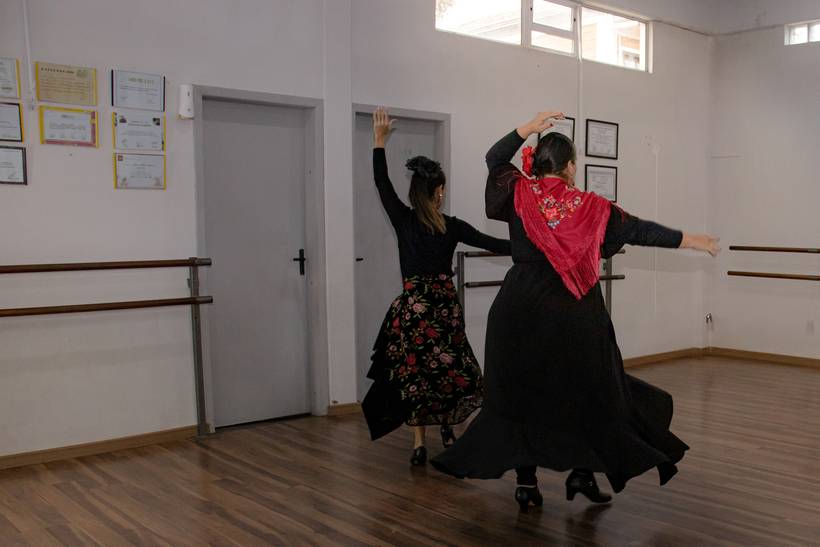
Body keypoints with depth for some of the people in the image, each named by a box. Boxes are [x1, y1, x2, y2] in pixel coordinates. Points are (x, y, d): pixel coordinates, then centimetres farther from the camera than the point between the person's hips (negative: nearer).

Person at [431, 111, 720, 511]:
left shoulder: (520, 194, -1)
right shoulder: (590, 207, -3)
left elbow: (494, 158, 18)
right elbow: (643, 231, 5)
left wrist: (529, 128, 13)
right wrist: (694, 241, 16)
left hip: (521, 311, 1)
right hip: (574, 316, -1)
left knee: (521, 393, 10)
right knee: (588, 391, 15)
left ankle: (526, 483, 14)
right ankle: (583, 472, 18)